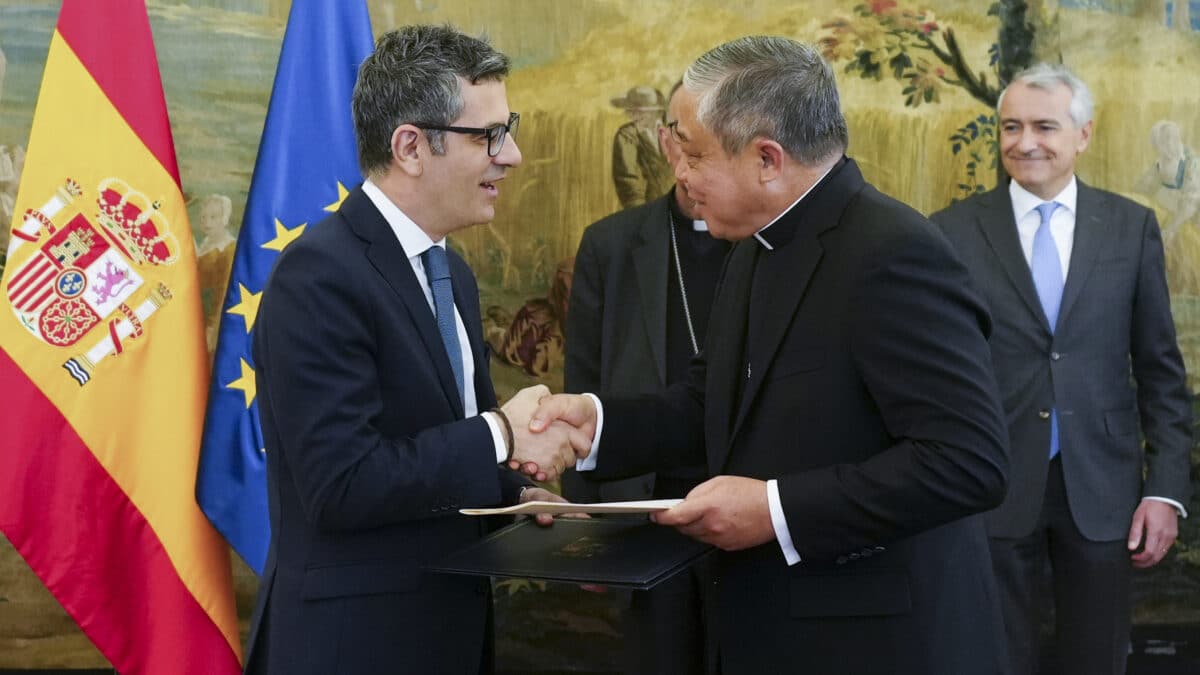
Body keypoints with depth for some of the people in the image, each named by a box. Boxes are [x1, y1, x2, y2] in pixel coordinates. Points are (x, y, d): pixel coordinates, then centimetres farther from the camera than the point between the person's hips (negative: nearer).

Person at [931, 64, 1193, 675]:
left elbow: (1159, 370, 5)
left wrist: (1166, 487, -2)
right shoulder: (953, 231, -2)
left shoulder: (1132, 227, 2)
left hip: (1102, 488, 1)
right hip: (992, 488, -1)